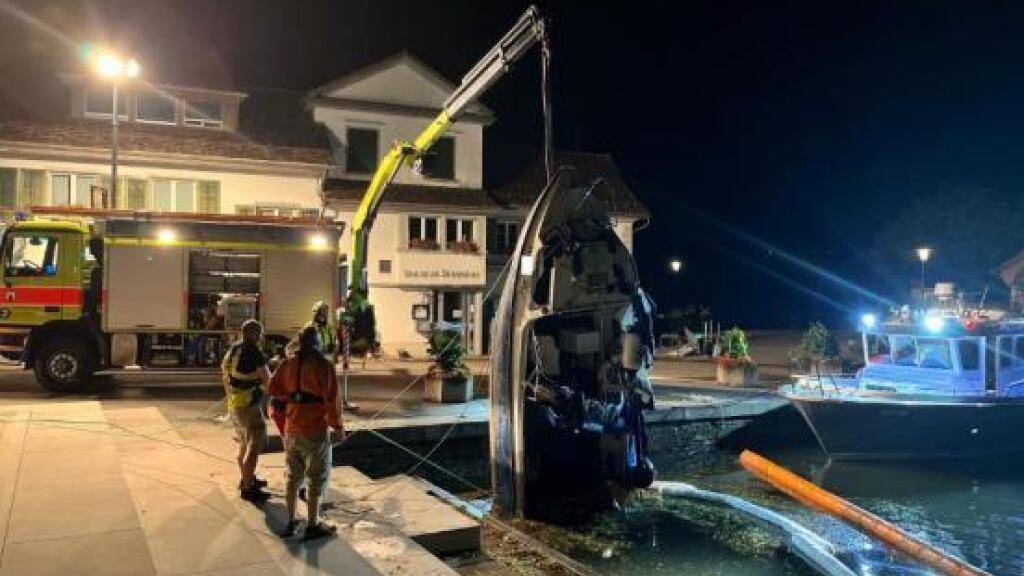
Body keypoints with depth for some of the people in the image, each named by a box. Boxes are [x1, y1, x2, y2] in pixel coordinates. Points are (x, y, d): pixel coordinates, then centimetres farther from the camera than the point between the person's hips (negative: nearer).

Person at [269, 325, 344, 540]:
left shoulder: (288, 364, 2)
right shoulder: (324, 366, -14)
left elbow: (273, 389, 1)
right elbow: (331, 400, -16)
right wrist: (338, 425, -3)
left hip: (292, 429, 6)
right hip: (316, 430, -5)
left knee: (293, 475, 18)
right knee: (317, 478, 7)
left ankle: (290, 522, 24)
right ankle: (313, 525, 13)